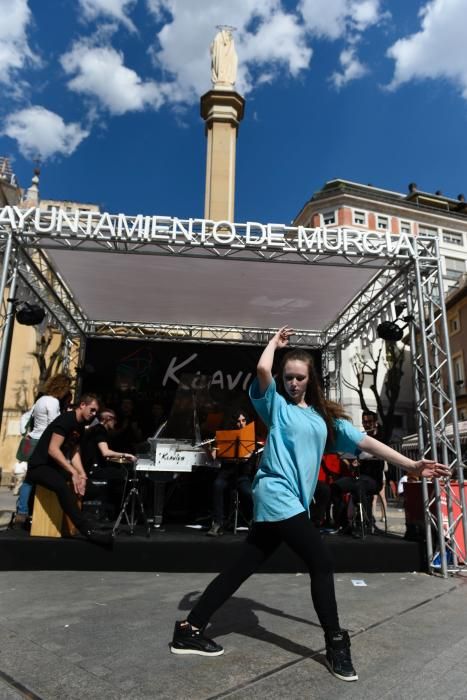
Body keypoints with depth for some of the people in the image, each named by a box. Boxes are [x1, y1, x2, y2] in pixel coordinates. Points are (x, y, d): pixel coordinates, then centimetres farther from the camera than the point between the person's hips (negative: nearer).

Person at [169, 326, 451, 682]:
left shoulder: (325, 415, 16)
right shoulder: (277, 404, 2)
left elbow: (363, 440, 10)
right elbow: (263, 368, -16)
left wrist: (410, 464, 5)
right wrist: (276, 341, 4)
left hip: (290, 500, 6)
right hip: (277, 494, -6)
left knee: (243, 567, 8)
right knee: (321, 562, -5)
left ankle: (190, 630, 19)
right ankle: (336, 644, 13)